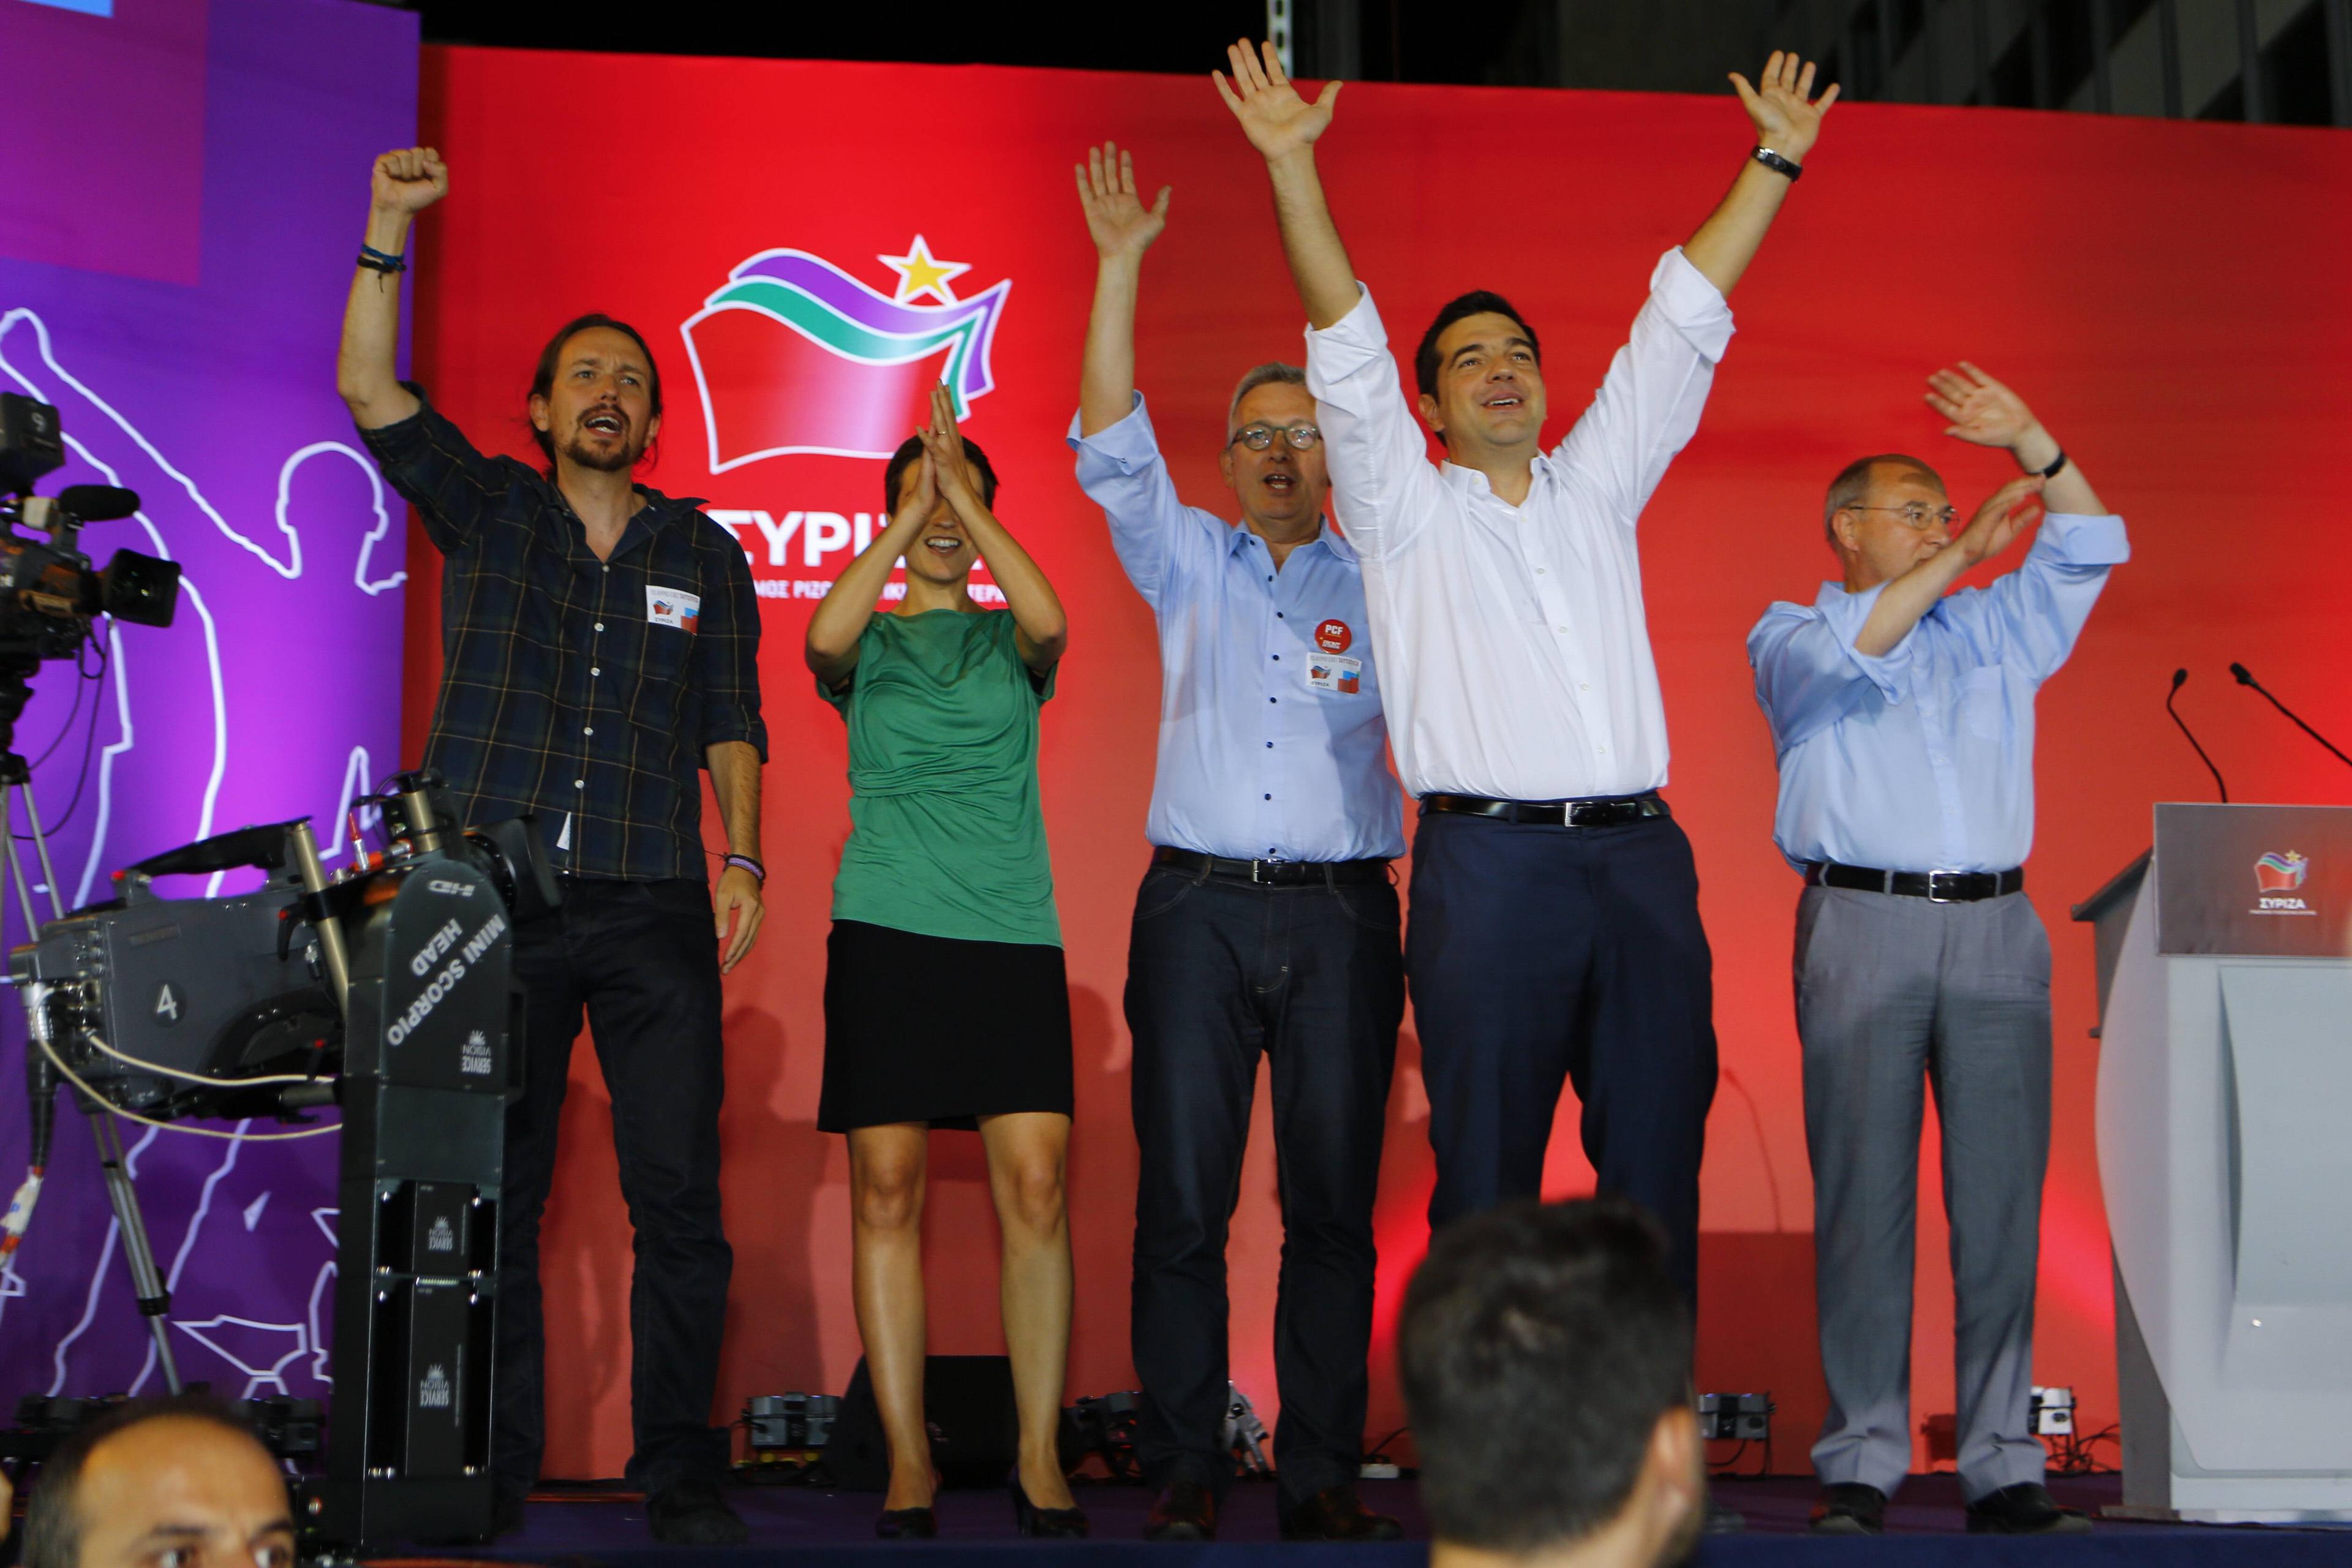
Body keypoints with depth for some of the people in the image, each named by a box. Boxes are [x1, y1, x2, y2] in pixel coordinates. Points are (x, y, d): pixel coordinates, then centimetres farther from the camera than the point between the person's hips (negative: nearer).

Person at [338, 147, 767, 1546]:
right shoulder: (487, 511, 12)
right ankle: (495, 1470, 10)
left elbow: (730, 722, 14)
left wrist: (743, 857, 0)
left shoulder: (704, 556, 15)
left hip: (655, 911, 0)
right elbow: (371, 387, 1)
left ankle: (680, 1468, 3)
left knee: (680, 1197, -5)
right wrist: (389, 233, -9)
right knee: (490, 1196, 2)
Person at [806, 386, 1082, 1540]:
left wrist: (965, 496, -9)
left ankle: (1039, 1459, -2)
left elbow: (1048, 620, -11)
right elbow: (825, 640, -13)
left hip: (1013, 935, 0)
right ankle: (907, 1463, 3)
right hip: (885, 932, 0)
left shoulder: (1009, 639, 13)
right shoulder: (867, 642, 12)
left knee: (1035, 1189, -8)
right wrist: (910, 514, -10)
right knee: (887, 1192, -3)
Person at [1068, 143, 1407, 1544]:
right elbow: (1112, 446, 3)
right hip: (1199, 906, 0)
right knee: (1182, 1202, -2)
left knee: (1334, 1204, 0)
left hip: (1341, 914, 0)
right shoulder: (1189, 563, 13)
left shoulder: (1380, 582, 12)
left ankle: (1324, 1472, 5)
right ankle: (1185, 1469, 4)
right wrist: (1121, 266, -3)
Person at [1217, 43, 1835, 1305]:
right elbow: (1344, 347, -1)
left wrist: (1774, 160, 17)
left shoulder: (1598, 484, 19)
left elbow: (1683, 321, 18)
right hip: (1490, 862, -4)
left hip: (1639, 856, 4)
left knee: (1657, 1164, 5)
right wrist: (1291, 166, -11)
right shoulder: (1404, 508, 9)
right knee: (1488, 1173, -1)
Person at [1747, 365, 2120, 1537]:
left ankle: (2001, 1468, 1)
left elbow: (2088, 551, 14)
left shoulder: (1993, 630, 22)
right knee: (1863, 1196, -5)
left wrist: (2030, 440, 4)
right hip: (1863, 924, -3)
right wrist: (1959, 557, -11)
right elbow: (1843, 654, -10)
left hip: (1996, 928, 3)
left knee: (2002, 1199, -1)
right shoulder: (1789, 636, 12)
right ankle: (1861, 1464, -2)